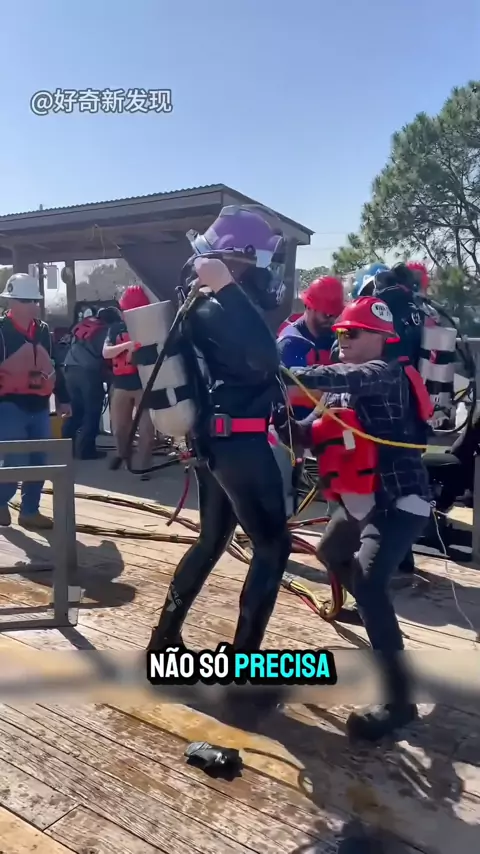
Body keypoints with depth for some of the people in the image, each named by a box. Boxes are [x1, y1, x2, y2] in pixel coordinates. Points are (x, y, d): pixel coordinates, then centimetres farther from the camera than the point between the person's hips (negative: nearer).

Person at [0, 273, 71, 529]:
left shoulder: (43, 330, 10)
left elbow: (54, 366, 15)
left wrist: (62, 399, 13)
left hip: (39, 405, 6)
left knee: (39, 463, 7)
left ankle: (30, 511, 21)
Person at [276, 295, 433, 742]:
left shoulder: (388, 374, -13)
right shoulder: (342, 389, 12)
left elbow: (346, 378, -34)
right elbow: (313, 436, 6)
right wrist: (282, 416, -11)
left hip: (400, 500, -10)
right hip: (359, 500, 10)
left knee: (367, 580, -25)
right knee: (331, 552, 28)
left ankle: (398, 698, -17)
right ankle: (372, 615, 53)